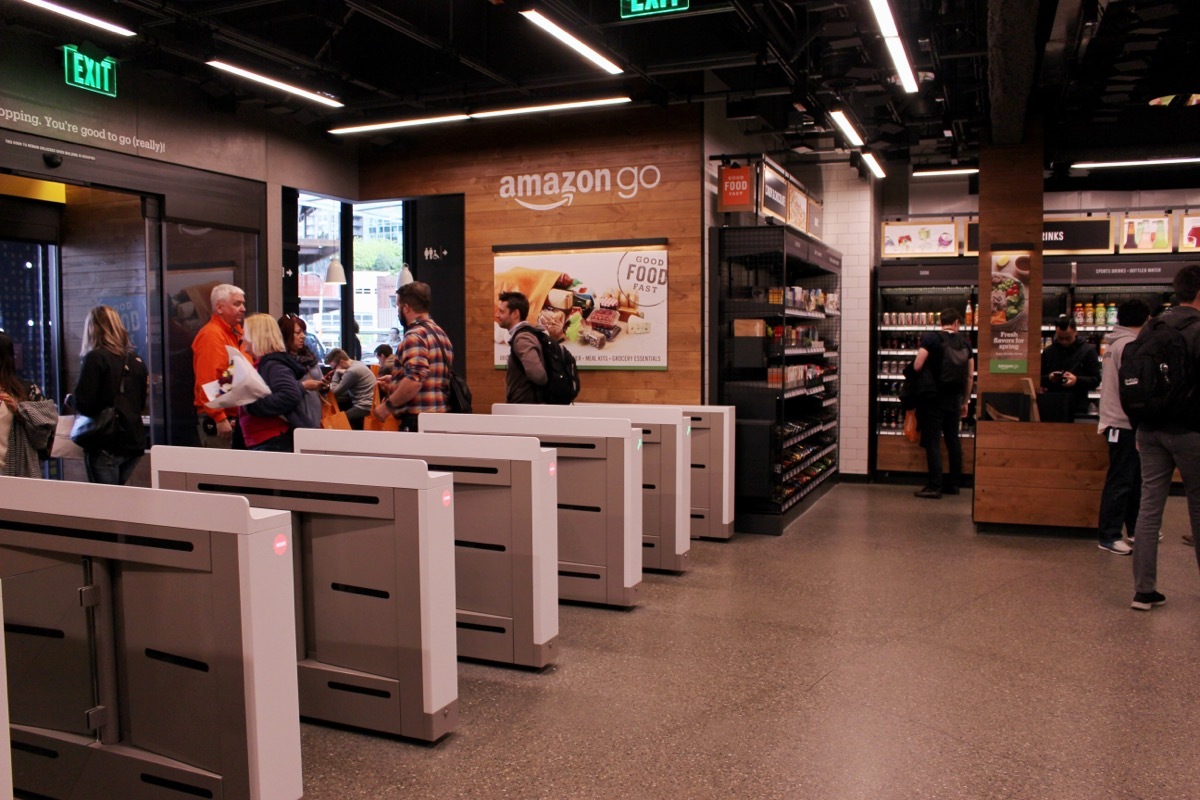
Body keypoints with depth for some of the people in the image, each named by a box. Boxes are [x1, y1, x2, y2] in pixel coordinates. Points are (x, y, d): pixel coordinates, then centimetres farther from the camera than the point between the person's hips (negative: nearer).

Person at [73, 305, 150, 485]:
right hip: (134, 442, 6)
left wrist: (70, 399, 5)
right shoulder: (136, 359, 7)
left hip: (106, 445, -6)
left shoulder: (96, 358, -11)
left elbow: (83, 404, -14)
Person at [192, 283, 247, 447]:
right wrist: (220, 419, -24)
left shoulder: (236, 332, 15)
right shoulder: (211, 335, -12)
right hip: (216, 421, -9)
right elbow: (206, 383, -21)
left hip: (236, 417, 9)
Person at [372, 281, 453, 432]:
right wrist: (395, 383, 27)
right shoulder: (440, 333, 17)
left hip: (418, 420, -10)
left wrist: (388, 405, -14)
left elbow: (414, 380, -24)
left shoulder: (415, 336, -13)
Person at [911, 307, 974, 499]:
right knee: (953, 440, 15)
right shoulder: (965, 342, 7)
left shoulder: (930, 338, -8)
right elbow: (970, 376, 8)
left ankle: (935, 486, -4)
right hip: (954, 398, 5)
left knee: (932, 441, -2)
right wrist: (965, 402, 17)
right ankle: (954, 483, 22)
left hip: (934, 397, -5)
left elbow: (917, 366, -17)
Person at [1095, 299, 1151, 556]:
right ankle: (1108, 536, -1)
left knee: (1134, 477, 19)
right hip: (1125, 423, -10)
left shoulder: (1114, 342, 14)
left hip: (1118, 421, 10)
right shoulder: (1130, 345, -16)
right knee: (1120, 480, -5)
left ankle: (1134, 527, 29)